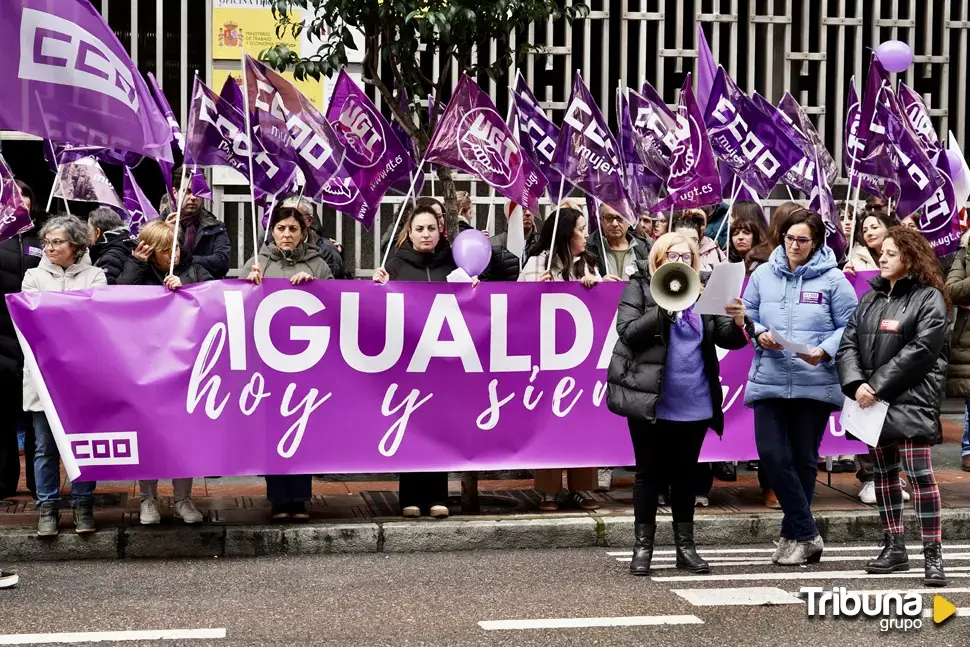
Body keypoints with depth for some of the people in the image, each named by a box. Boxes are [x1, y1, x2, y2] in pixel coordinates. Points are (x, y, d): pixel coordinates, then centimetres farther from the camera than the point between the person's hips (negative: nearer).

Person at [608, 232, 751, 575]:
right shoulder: (639, 286, 0)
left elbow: (728, 339, 4)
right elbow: (628, 332, -12)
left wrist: (738, 321, -18)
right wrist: (666, 308, -22)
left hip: (694, 405, 3)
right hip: (650, 402, -3)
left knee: (685, 475, 12)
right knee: (650, 474, 6)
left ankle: (685, 546, 22)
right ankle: (643, 546, 15)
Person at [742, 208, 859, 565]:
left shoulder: (833, 279, -2)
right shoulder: (763, 274, 6)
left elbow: (850, 327, -2)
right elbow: (747, 316, 13)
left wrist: (825, 351, -17)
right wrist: (759, 334, -8)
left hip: (816, 384, -2)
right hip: (769, 381, 2)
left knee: (804, 459, 8)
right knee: (772, 455, -9)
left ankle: (794, 535, 23)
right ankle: (807, 535, 4)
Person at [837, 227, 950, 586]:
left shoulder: (929, 298, -4)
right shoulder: (870, 298, 16)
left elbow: (919, 351, -14)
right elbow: (848, 343, 7)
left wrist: (879, 387, -17)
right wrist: (856, 384, -11)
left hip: (912, 401, -7)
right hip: (873, 403, 7)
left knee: (919, 473, -11)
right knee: (884, 473, 11)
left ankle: (932, 554, -7)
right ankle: (894, 547, 21)